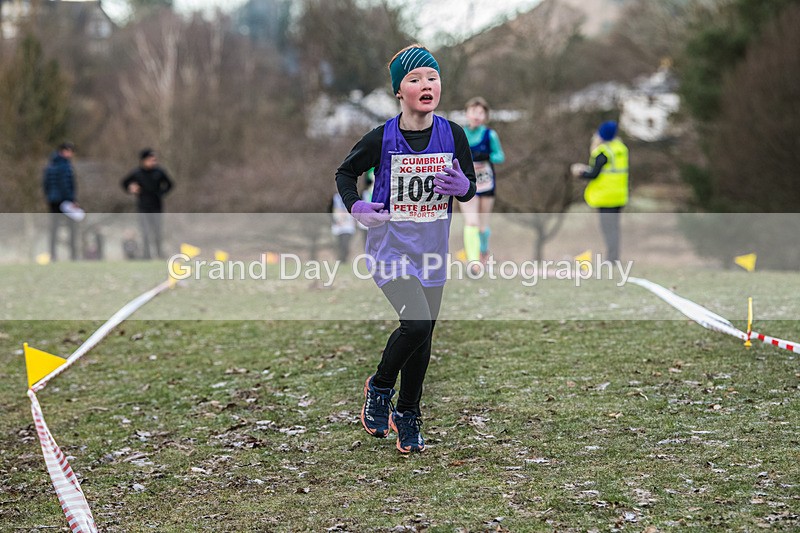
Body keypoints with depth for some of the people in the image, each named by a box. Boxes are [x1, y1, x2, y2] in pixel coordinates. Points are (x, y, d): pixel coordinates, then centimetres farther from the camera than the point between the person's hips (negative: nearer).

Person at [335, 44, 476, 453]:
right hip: (391, 247, -4)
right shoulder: (382, 139, -10)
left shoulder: (452, 135, -2)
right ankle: (379, 387, 6)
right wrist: (356, 207, -12)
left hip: (432, 250, 4)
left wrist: (463, 186, -14)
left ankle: (407, 416, 30)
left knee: (423, 335, 10)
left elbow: (469, 188, 10)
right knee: (416, 323, -22)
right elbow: (346, 172, 6)